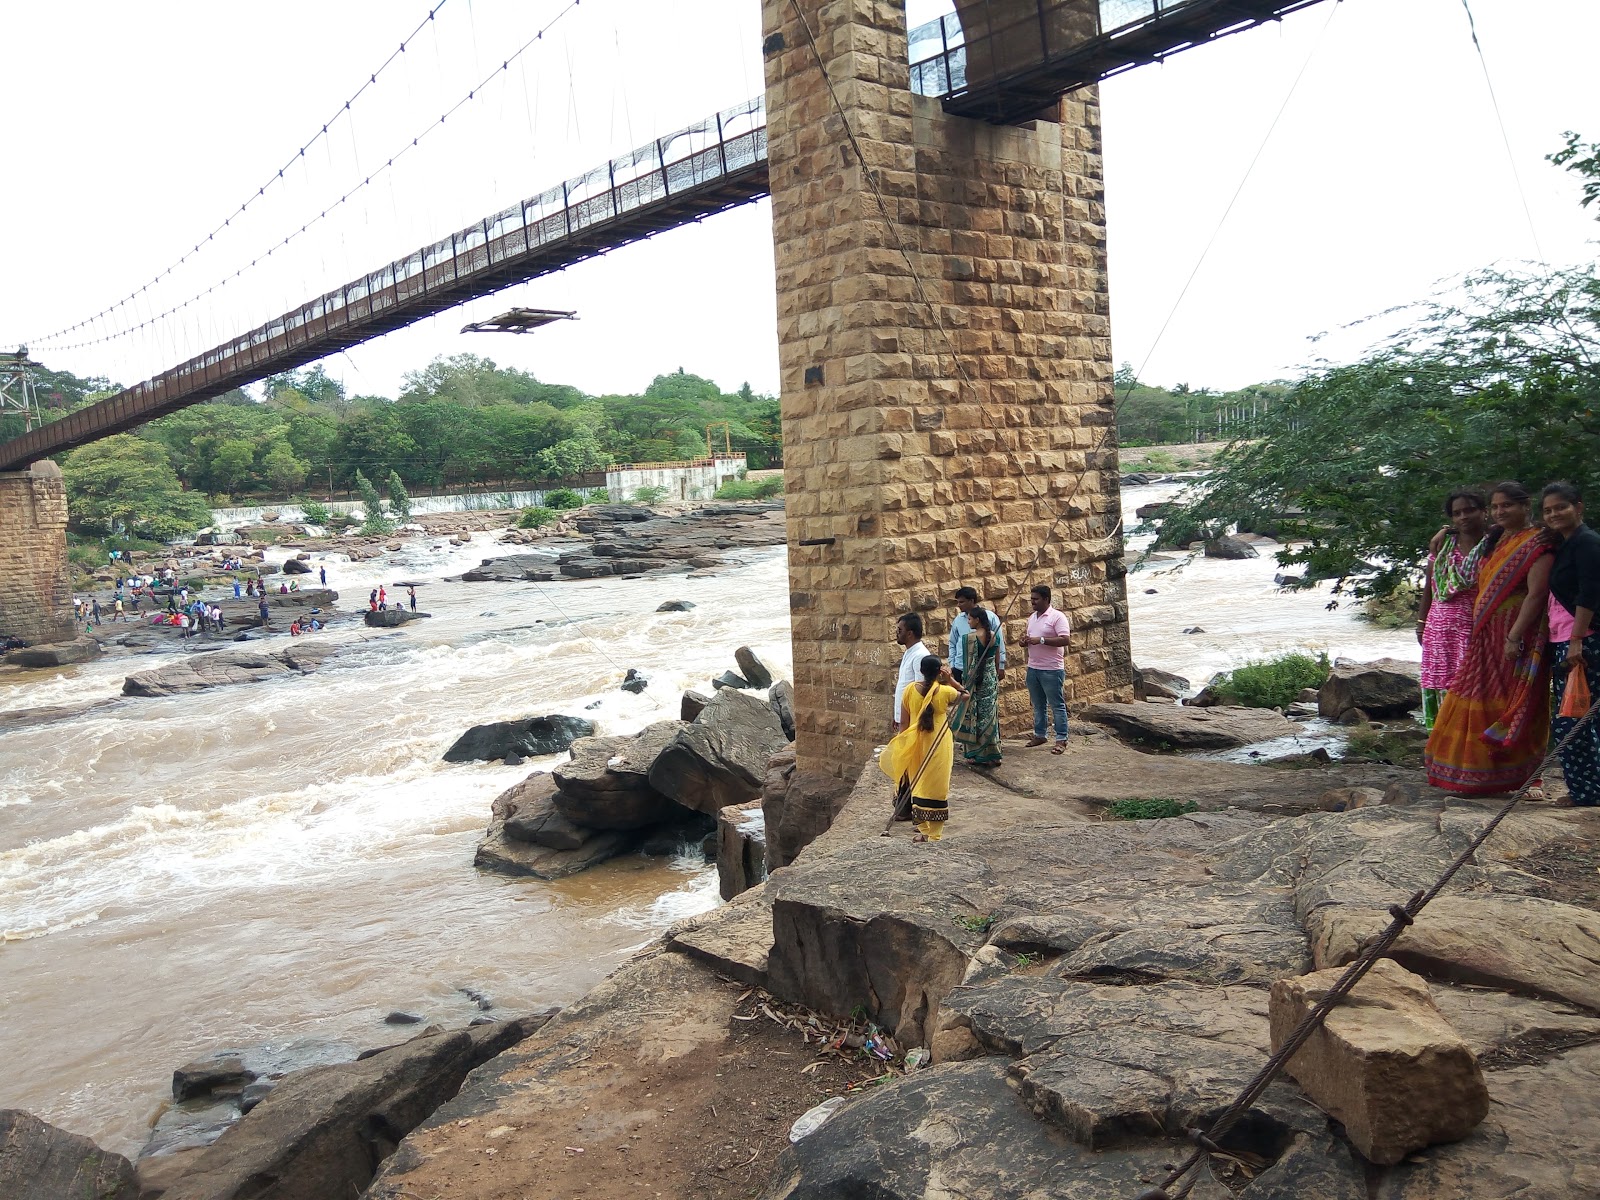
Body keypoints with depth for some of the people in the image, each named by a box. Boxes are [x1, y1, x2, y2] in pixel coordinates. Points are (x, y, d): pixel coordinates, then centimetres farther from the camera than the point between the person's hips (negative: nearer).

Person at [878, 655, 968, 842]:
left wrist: (902, 746, 11)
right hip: (938, 744, -2)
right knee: (936, 786, 5)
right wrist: (950, 679, 2)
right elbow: (964, 695, 13)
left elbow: (904, 723, 1)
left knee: (918, 785, 14)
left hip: (915, 744, 2)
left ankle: (923, 830, 19)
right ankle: (934, 833, 8)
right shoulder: (945, 692, -10)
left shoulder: (910, 690, -4)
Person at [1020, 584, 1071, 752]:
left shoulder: (1057, 616, -12)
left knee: (1057, 705, -1)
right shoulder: (1032, 617, 13)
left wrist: (1040, 640, -24)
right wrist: (1026, 641, 0)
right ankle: (1039, 735, 26)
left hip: (1052, 670, -8)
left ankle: (1061, 740, 4)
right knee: (1038, 705, 16)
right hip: (1032, 668, 8)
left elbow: (1065, 639, -20)